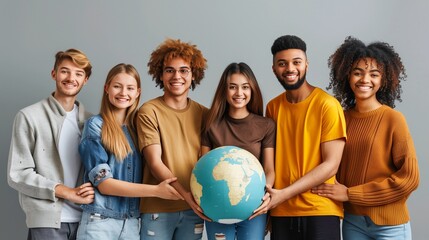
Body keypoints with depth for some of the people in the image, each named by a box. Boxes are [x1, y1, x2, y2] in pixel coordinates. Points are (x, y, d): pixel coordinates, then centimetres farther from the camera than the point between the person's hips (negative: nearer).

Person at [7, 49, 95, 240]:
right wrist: (65, 191, -13)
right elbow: (17, 174, -7)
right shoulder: (29, 116, -3)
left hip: (84, 218, 4)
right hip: (47, 220, -4)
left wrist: (94, 190, -6)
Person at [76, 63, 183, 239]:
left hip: (133, 222, 4)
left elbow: (147, 169, 12)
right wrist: (156, 190, -17)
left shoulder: (137, 127, 8)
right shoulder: (96, 125, -4)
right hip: (100, 221, -4)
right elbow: (103, 183, -11)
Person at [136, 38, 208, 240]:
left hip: (193, 209, 3)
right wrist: (185, 194, -23)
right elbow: (155, 163, -11)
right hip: (158, 209, -3)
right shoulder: (149, 111, -5)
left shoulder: (204, 114, 5)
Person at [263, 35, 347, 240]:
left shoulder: (327, 105, -8)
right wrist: (267, 197, -3)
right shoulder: (272, 107, 6)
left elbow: (331, 165, -12)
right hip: (281, 212, 4)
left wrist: (284, 194, -17)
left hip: (320, 211, -4)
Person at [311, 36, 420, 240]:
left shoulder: (393, 119, -11)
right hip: (352, 221, 4)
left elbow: (409, 177, -14)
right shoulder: (341, 118, 2)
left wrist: (350, 194, -13)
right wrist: (337, 191, -8)